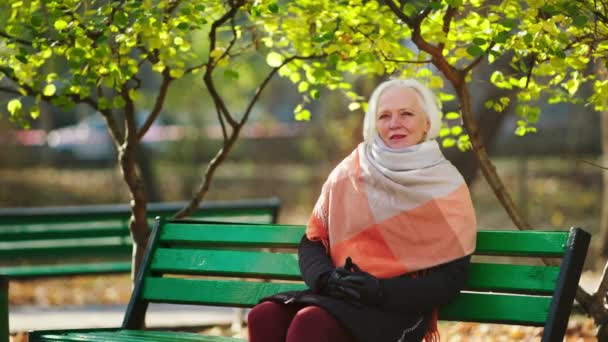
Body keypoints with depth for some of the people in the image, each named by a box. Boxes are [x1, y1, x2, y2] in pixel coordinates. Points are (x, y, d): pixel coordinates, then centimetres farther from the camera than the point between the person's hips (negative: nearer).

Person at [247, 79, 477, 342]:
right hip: (340, 297, 4)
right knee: (264, 317, -27)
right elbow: (312, 242, 13)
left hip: (399, 310, -4)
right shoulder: (349, 172, 11)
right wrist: (326, 277, -10)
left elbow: (452, 278, -3)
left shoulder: (446, 188, 1)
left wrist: (383, 291, -16)